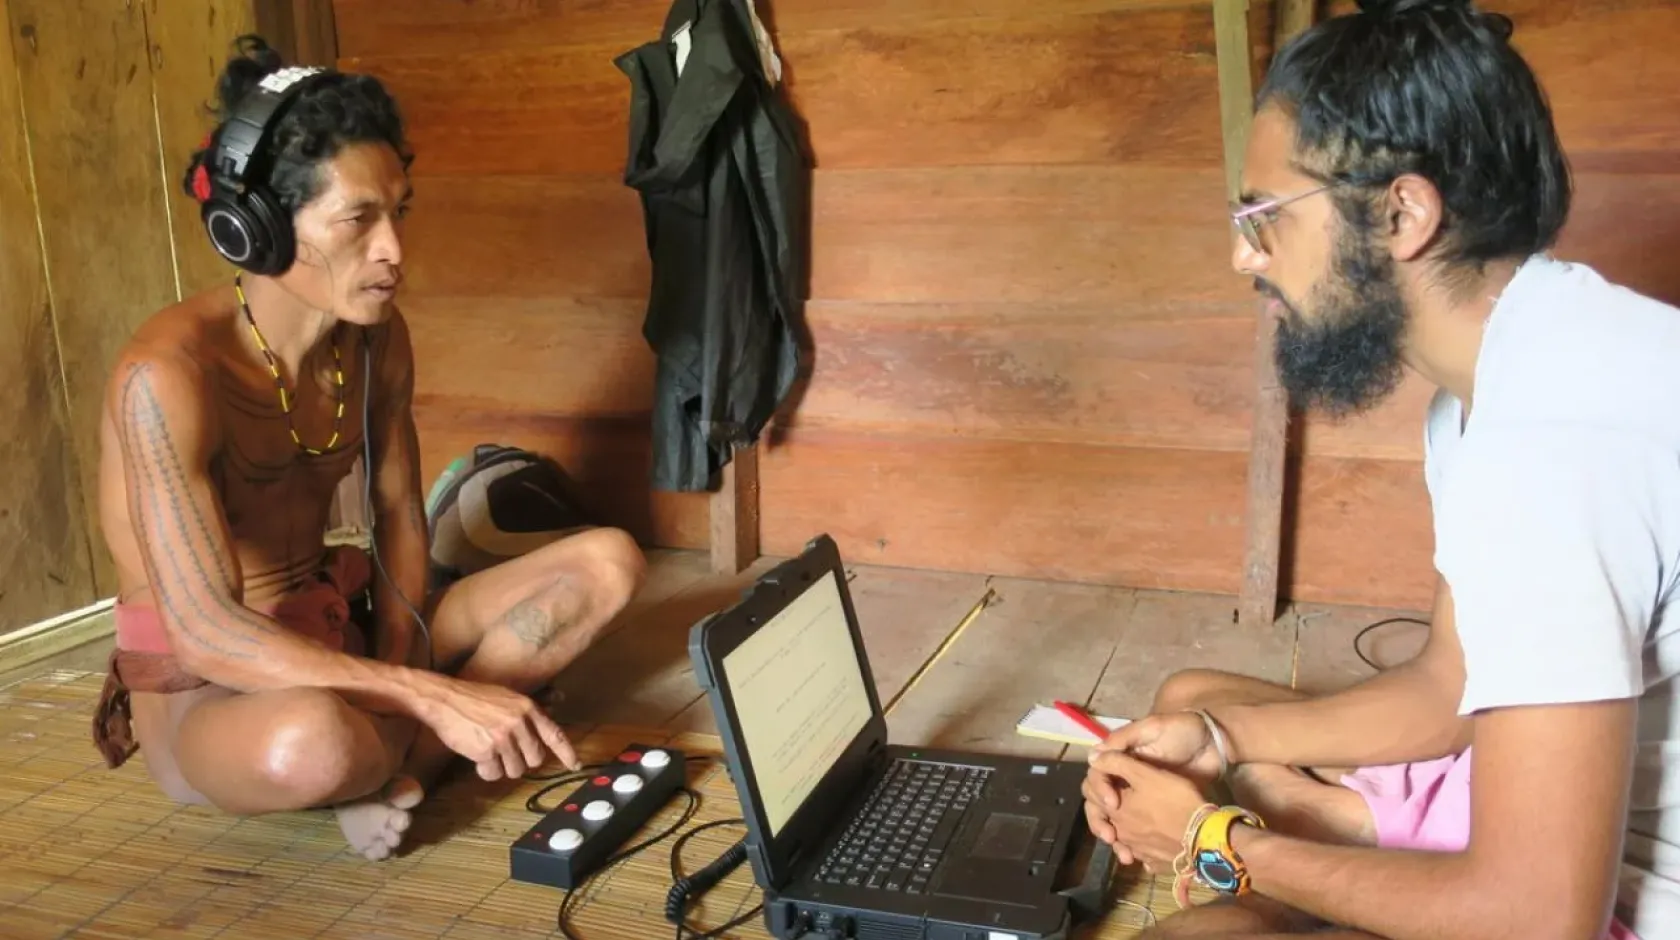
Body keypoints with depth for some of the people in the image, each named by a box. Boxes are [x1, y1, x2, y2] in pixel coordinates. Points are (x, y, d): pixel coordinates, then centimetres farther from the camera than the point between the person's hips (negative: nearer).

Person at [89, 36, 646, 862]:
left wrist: (398, 686, -12)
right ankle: (407, 758, -6)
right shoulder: (169, 374, -26)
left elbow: (401, 521, 4)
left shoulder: (377, 337, -5)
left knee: (606, 563, -5)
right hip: (201, 685, -6)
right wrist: (431, 698, -36)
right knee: (312, 741, -43)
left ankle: (392, 761, -14)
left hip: (333, 629, 7)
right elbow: (206, 633, -31)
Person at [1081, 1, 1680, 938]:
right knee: (1192, 706, 13)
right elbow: (1450, 687, 9)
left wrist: (1224, 845, -16)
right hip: (1585, 820, 10)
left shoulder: (1548, 438, -31)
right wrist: (1216, 737, -3)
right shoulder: (1510, 369, 3)